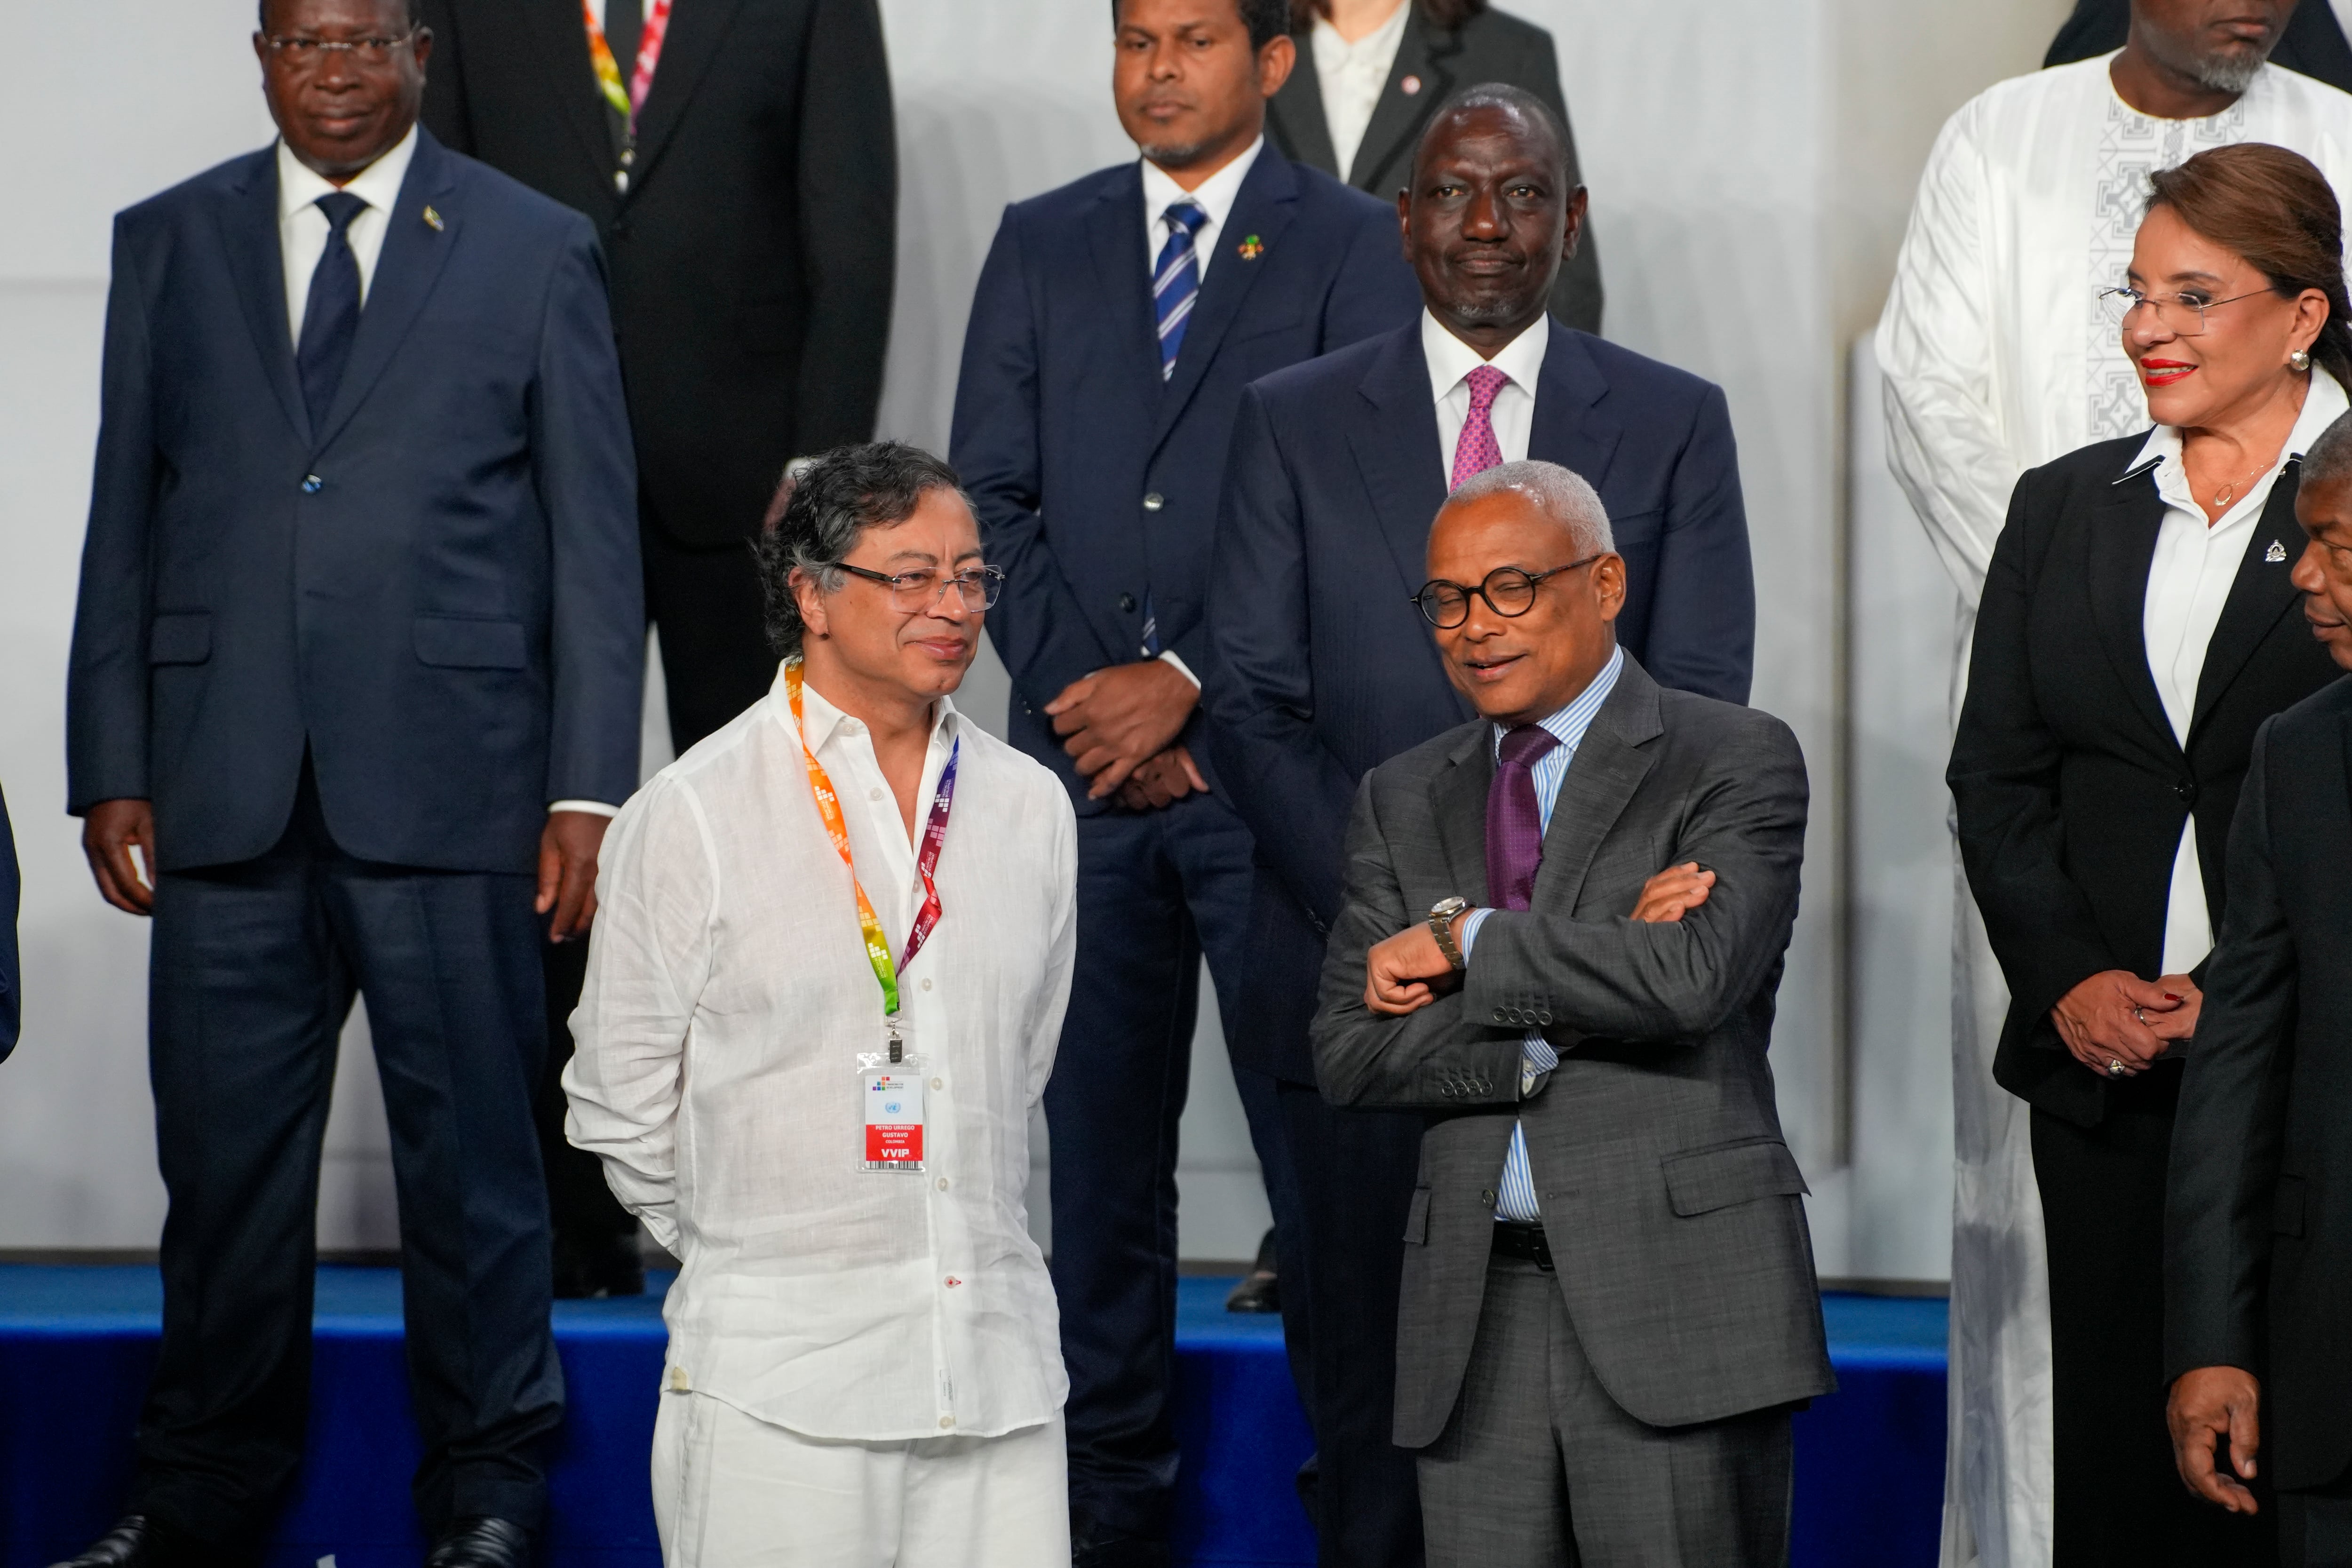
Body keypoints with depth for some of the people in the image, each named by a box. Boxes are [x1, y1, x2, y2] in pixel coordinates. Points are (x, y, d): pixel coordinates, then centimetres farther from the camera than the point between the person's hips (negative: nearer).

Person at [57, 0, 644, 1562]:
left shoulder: (536, 251, 6)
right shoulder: (168, 245, 12)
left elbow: (595, 538, 3)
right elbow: (125, 521, 12)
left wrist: (589, 788, -4)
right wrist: (112, 768, 4)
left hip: (446, 781, -2)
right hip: (225, 784, 2)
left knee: (472, 1143, 3)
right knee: (224, 1149, 6)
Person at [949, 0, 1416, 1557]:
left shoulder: (1356, 248, 2)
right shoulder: (1041, 246, 14)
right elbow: (994, 496, 9)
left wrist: (1187, 684, -11)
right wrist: (1087, 694, -3)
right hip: (1081, 766, 4)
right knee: (1091, 1138, 6)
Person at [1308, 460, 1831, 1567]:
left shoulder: (1737, 761, 2)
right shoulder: (1402, 800, 16)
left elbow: (1693, 976, -16)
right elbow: (1349, 1055, 4)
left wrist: (1464, 943, -6)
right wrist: (1581, 995, -8)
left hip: (1679, 1289, -4)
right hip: (1476, 1304, 4)